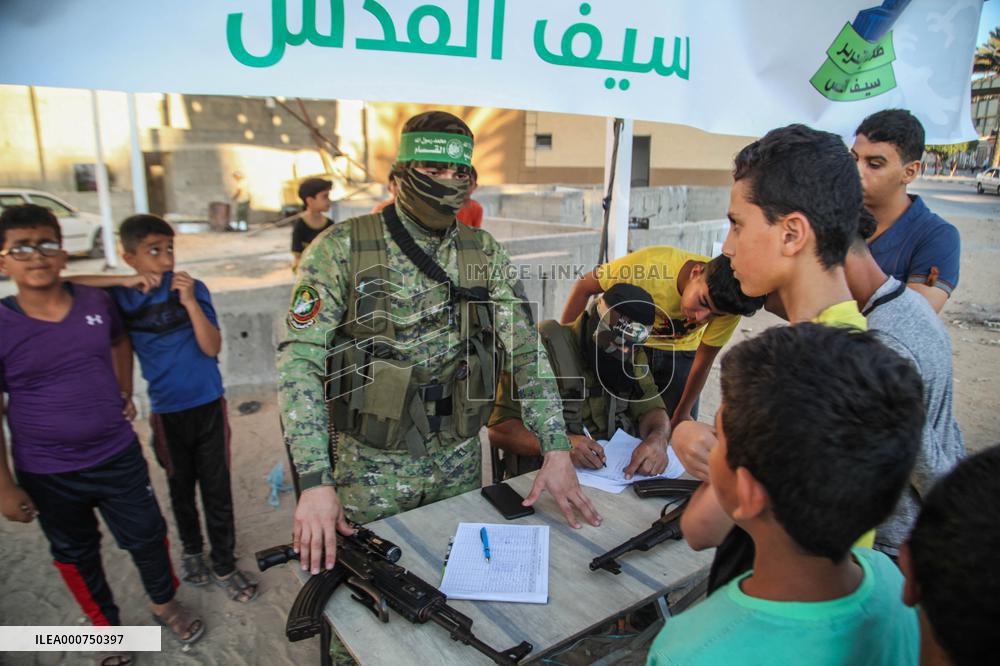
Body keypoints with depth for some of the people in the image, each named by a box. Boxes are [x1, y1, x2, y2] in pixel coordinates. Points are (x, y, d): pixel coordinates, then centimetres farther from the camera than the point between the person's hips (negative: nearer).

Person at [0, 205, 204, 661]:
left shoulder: (96, 302, -6)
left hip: (118, 456, 2)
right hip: (47, 474, -1)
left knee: (147, 536, 13)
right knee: (75, 553, 18)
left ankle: (165, 603, 41)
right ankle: (105, 625, 42)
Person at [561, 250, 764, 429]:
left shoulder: (726, 303, -28)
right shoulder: (647, 265, -37)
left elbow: (703, 362, -13)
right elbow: (584, 287, -21)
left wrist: (682, 414, -1)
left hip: (681, 353, 2)